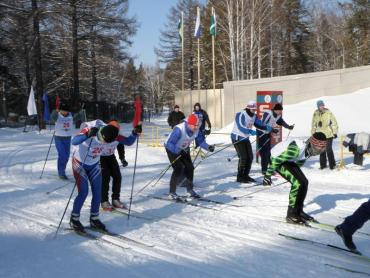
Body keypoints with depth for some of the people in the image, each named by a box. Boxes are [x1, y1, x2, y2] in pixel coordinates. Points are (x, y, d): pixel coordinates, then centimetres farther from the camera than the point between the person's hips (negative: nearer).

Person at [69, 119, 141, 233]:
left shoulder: (110, 134, -18)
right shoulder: (89, 129, -33)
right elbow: (74, 142, -49)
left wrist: (135, 133, -29)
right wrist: (88, 135, -64)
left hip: (94, 165, 5)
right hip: (80, 163, -5)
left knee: (97, 193, 3)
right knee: (83, 193, -9)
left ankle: (94, 219, 20)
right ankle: (74, 219, 10)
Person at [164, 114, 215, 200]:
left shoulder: (196, 130, -17)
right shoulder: (179, 130, -37)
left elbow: (200, 141, -4)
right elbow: (169, 144, -36)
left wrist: (208, 147, -21)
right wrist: (178, 151, -48)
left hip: (184, 150, 7)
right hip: (172, 149, -6)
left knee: (189, 168, 3)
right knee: (178, 169, -18)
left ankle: (190, 191, 22)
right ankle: (172, 193, -7)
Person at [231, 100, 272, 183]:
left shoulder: (253, 116, 6)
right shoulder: (240, 114, -20)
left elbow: (259, 124, 6)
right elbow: (240, 127, -31)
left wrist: (268, 128, -13)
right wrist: (250, 131, -44)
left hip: (245, 138, 8)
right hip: (237, 137, -8)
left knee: (250, 157, 7)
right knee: (243, 157, -12)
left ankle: (245, 175, 19)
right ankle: (239, 177, -1)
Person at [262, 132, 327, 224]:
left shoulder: (309, 149, -8)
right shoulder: (297, 148, -35)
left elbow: (300, 161, 14)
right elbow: (276, 160, -28)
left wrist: (297, 173, 26)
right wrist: (268, 174, -19)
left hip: (289, 160, 9)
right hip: (277, 159, -9)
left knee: (304, 182, 3)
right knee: (297, 183, -20)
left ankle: (298, 211, 17)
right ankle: (291, 215, -10)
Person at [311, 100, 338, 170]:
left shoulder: (328, 113, -7)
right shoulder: (315, 114, 2)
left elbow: (334, 123, -1)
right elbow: (314, 125, 11)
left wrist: (335, 132, -2)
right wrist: (313, 134, 13)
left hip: (328, 135, -3)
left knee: (329, 150, -7)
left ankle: (332, 164, 5)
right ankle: (323, 164, 21)